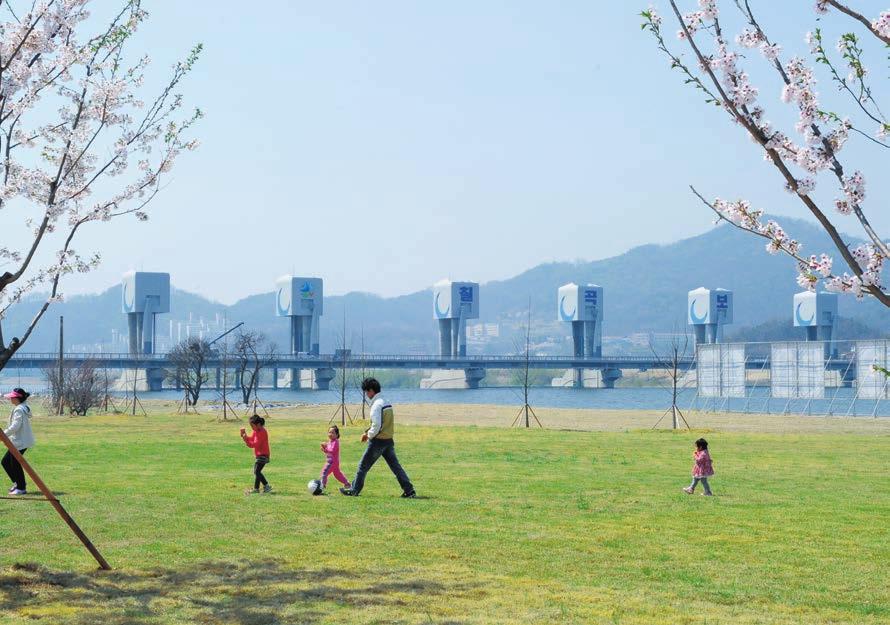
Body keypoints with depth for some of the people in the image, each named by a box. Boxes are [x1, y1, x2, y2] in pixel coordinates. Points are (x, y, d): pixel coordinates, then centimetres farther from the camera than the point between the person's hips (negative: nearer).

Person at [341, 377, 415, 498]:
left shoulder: (377, 404, -18)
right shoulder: (387, 403, 11)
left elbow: (376, 425, -24)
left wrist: (369, 435, -6)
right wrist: (368, 432, 15)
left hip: (378, 441, -8)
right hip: (389, 440, 8)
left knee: (363, 466, 5)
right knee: (396, 466, 9)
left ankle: (354, 490, 13)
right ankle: (409, 490, 4)